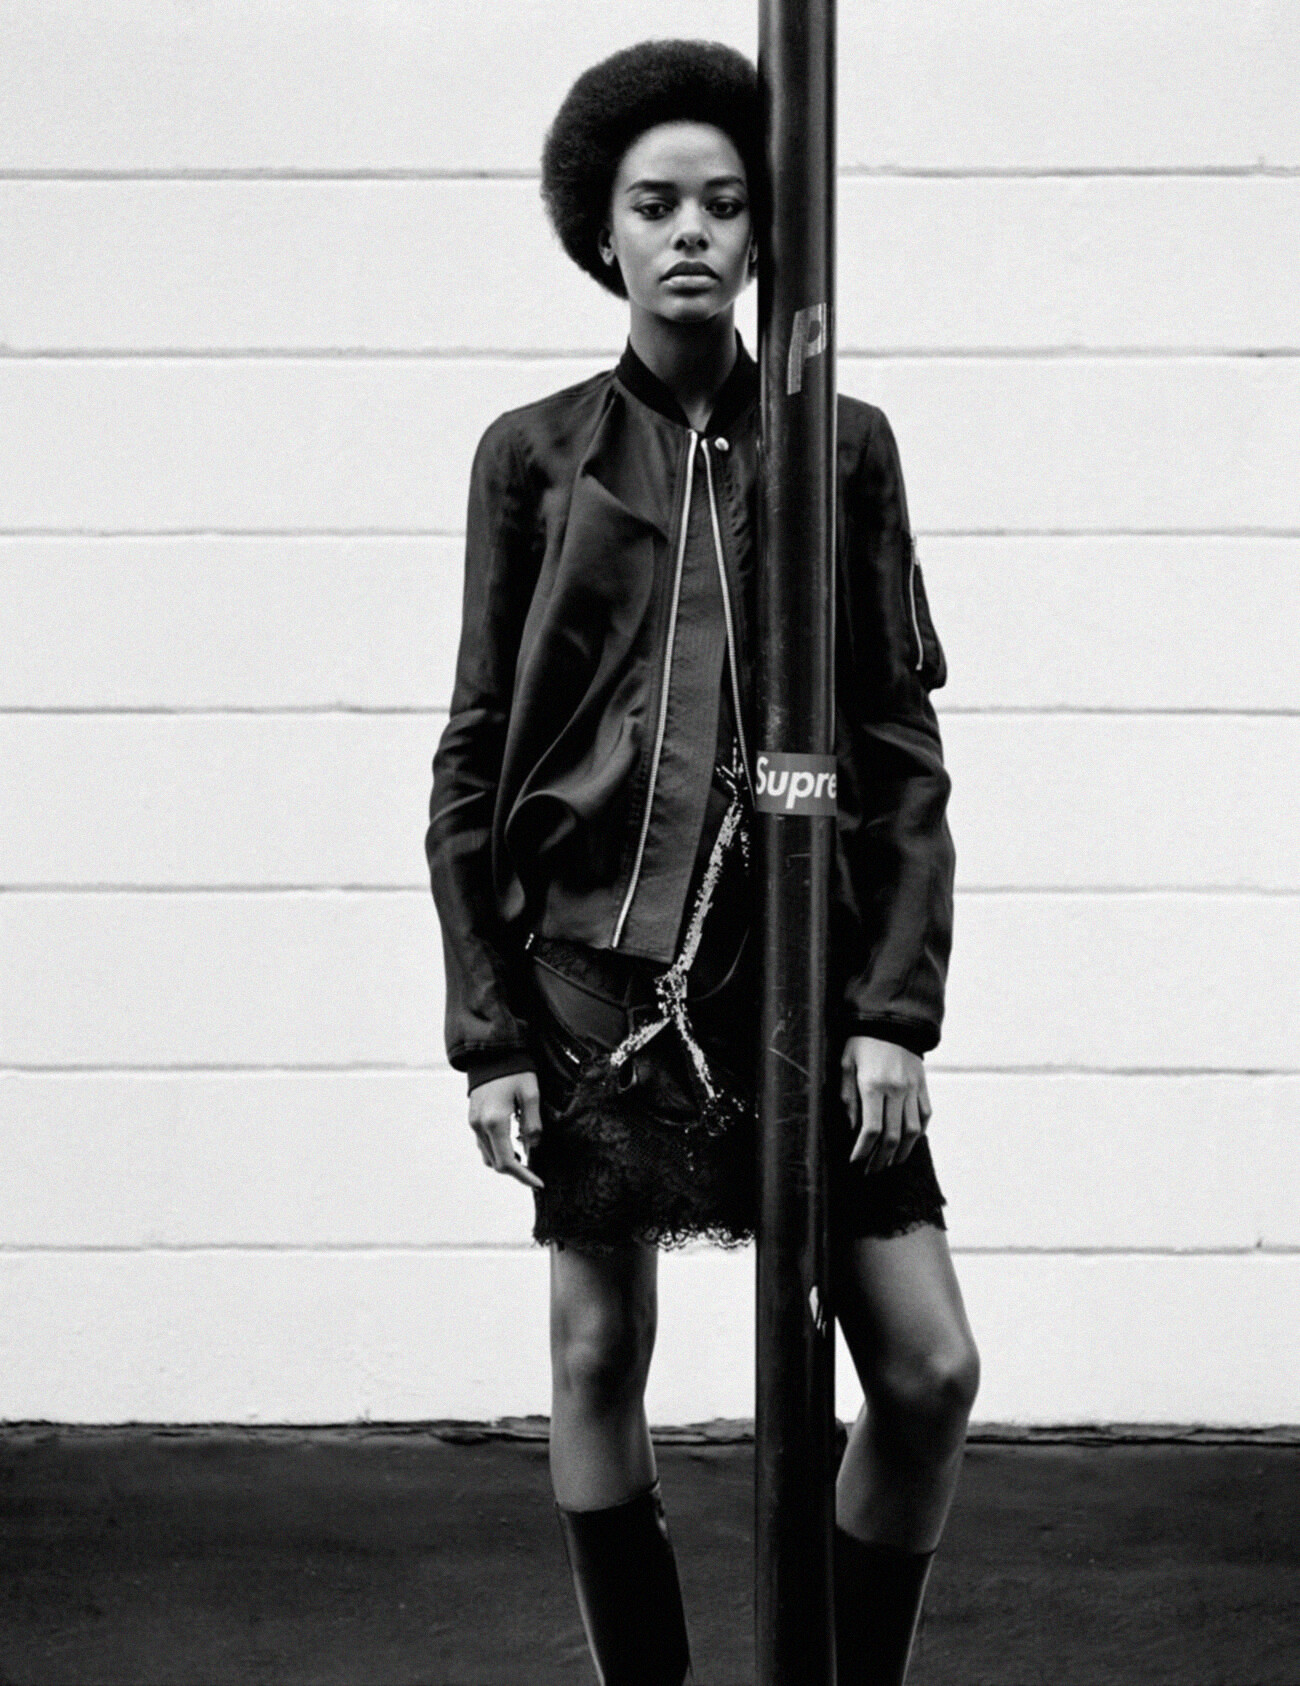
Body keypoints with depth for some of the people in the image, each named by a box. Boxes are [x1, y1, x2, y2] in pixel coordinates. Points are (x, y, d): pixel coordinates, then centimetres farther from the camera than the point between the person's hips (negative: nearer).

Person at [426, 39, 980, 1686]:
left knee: (931, 1369, -1)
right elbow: (474, 756, 3)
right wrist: (488, 1028, -3)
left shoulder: (842, 447, 4)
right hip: (597, 955, 0)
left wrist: (896, 1008, -5)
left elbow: (902, 747, 3)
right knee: (598, 1360, 6)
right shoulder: (535, 455, 2)